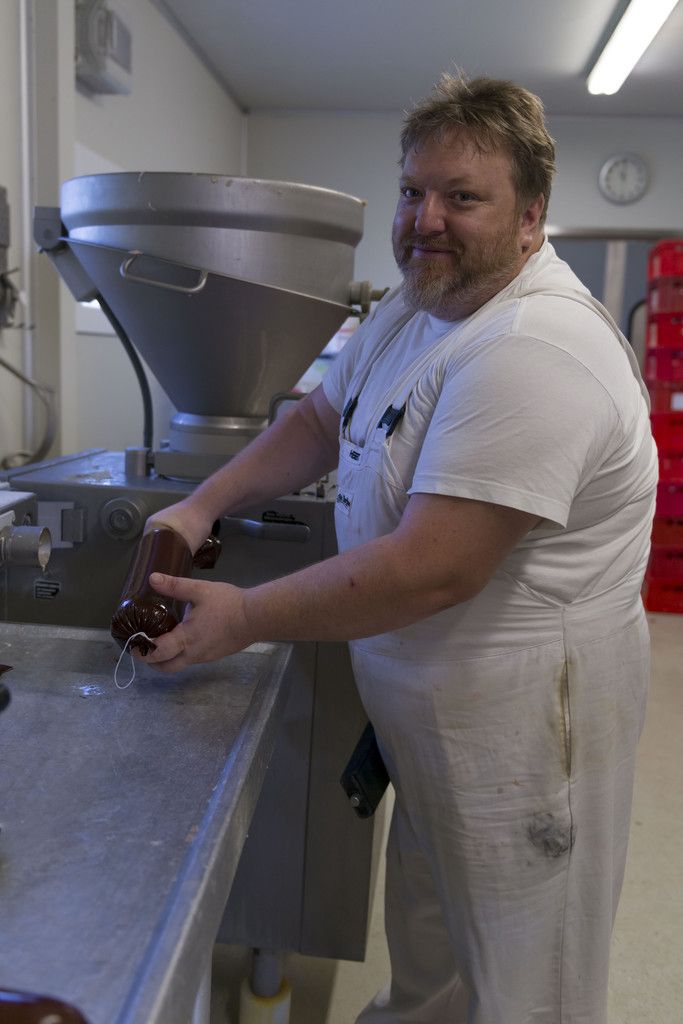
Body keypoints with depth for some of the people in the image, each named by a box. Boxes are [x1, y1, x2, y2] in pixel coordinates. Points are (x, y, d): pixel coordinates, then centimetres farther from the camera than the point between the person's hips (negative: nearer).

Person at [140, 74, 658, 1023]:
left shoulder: (535, 355, -27)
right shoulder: (414, 306, 5)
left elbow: (433, 571, -30)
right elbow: (320, 420, 12)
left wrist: (244, 617, -20)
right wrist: (202, 504, -2)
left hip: (521, 716, -9)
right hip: (425, 697, 9)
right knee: (427, 941, 30)